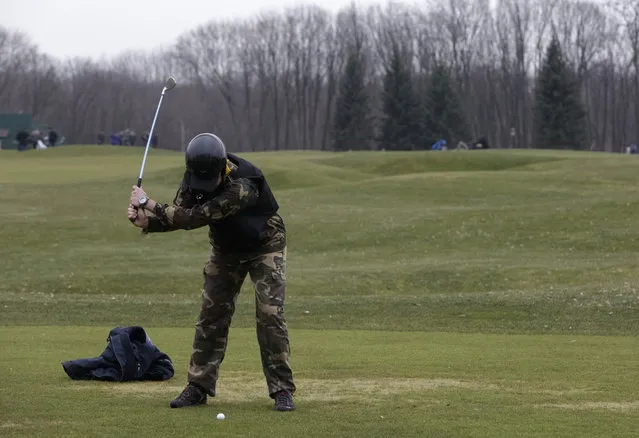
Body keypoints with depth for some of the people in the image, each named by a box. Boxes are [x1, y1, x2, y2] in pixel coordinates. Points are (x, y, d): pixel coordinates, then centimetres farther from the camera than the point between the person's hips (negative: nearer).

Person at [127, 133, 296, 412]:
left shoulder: (243, 184, -40)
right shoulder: (194, 176, -18)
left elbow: (197, 217, -41)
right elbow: (178, 214, -18)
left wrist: (149, 203, -40)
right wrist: (146, 220, -38)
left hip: (265, 245, -6)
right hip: (226, 248, 6)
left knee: (270, 313, -15)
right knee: (211, 314, 2)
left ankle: (282, 390, -8)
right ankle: (199, 386, 10)